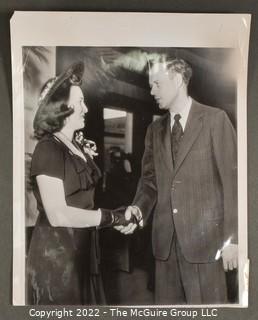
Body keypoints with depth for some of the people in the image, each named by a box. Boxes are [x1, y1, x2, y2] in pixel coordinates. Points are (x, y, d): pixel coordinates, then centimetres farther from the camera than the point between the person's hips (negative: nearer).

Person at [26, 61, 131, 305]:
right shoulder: (48, 149, -18)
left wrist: (87, 160, 4)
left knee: (84, 303, 19)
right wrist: (110, 217, -18)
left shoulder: (76, 146, 9)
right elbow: (58, 215, -25)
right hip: (56, 253, -8)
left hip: (80, 249, 9)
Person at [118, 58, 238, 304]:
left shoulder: (215, 119, -2)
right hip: (165, 239, 5)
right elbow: (150, 180, 12)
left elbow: (232, 180, -6)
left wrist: (232, 238, -10)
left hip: (205, 237, -4)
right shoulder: (155, 129, 12)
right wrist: (138, 208, -8)